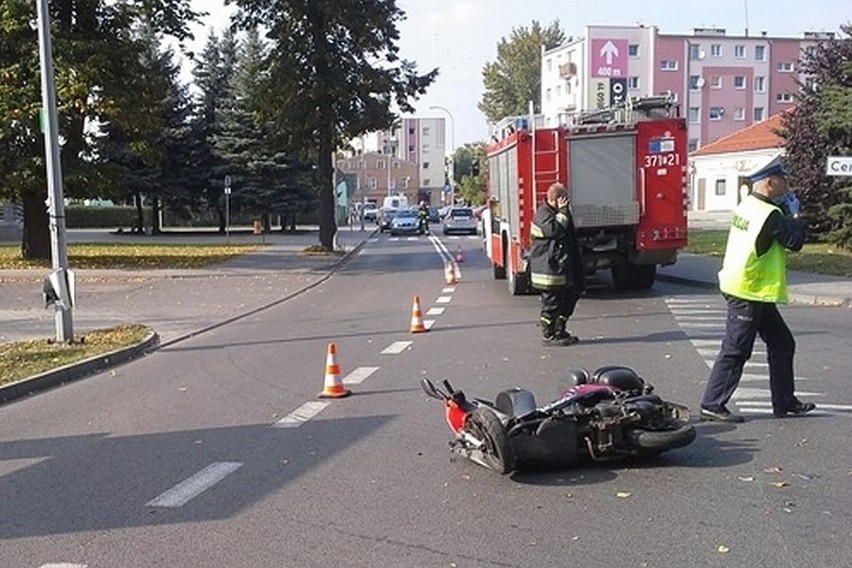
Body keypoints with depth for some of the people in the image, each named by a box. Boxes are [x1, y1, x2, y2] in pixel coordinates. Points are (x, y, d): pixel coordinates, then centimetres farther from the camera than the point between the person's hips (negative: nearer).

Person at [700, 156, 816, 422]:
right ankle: (712, 405, 4)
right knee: (735, 351, -3)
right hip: (749, 292, -10)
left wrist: (787, 215, 4)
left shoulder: (747, 205, 9)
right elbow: (795, 241, -14)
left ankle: (785, 401, 24)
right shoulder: (770, 214, -20)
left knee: (782, 343, 16)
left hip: (757, 293, 10)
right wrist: (795, 217, 2)